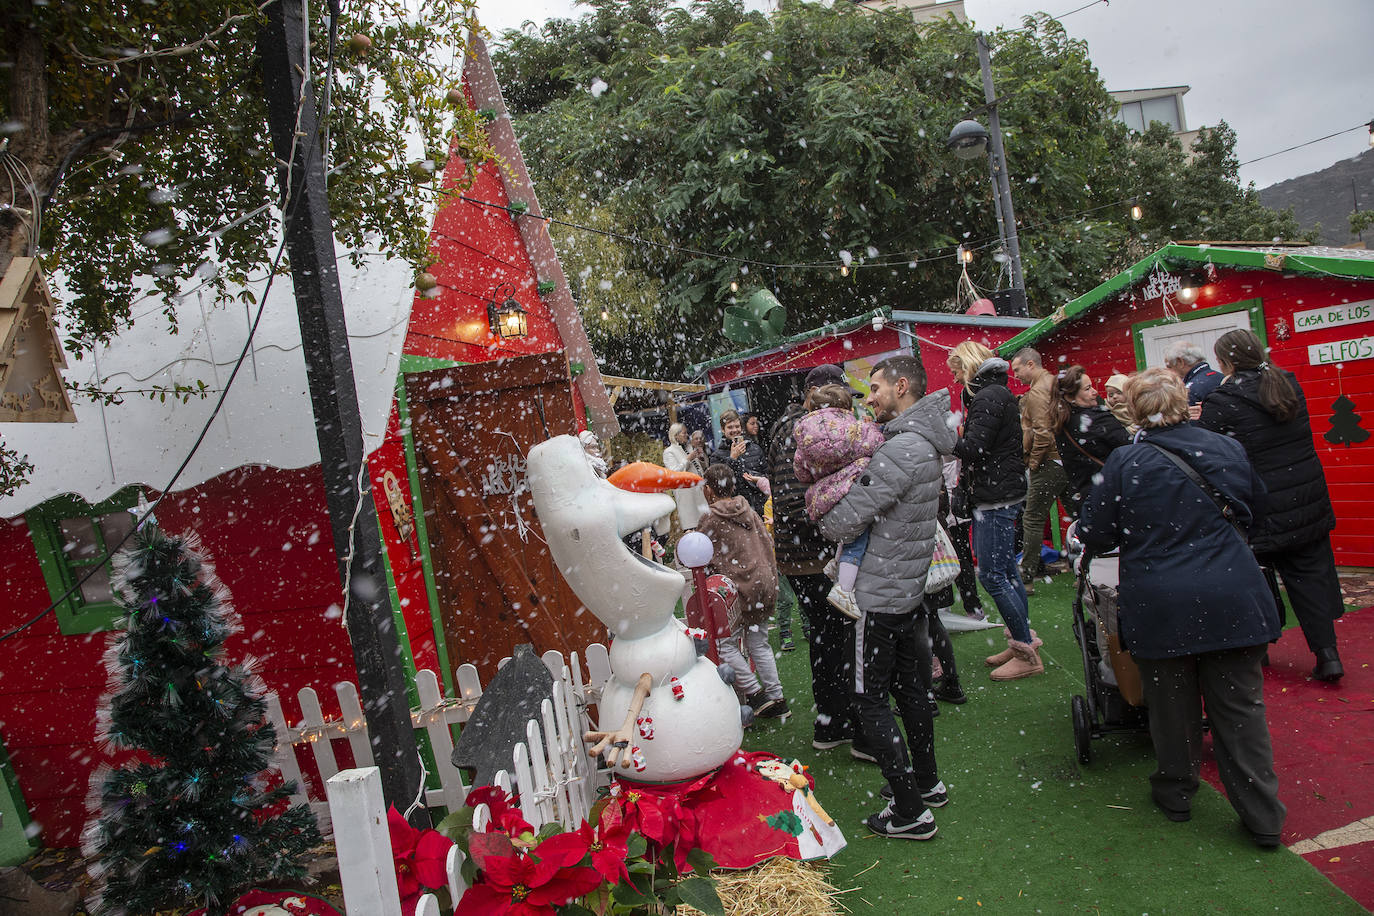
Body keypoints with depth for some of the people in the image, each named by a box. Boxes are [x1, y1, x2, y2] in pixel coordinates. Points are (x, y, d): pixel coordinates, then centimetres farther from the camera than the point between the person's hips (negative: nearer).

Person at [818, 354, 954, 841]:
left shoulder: (901, 449, -24)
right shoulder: (924, 443, 9)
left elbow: (843, 522, -23)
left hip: (879, 594, -10)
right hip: (911, 586, 10)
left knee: (871, 699, 1)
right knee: (907, 686, 21)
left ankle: (910, 812, 8)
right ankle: (927, 783, 36)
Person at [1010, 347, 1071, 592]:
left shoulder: (1037, 392, -13)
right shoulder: (1056, 383, 14)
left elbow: (1042, 431, -22)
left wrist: (1034, 460, -11)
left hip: (1048, 464, -9)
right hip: (1068, 459, 9)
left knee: (1032, 520, -3)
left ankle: (1027, 578, 1)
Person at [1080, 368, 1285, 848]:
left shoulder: (1125, 463, -11)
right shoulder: (1228, 448, 2)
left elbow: (1095, 534, -4)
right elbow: (1254, 506, 21)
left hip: (1161, 604, -3)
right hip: (1232, 597, 3)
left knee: (1173, 704, 13)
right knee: (1241, 705, 11)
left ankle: (1176, 793, 30)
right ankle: (1263, 816, 17)